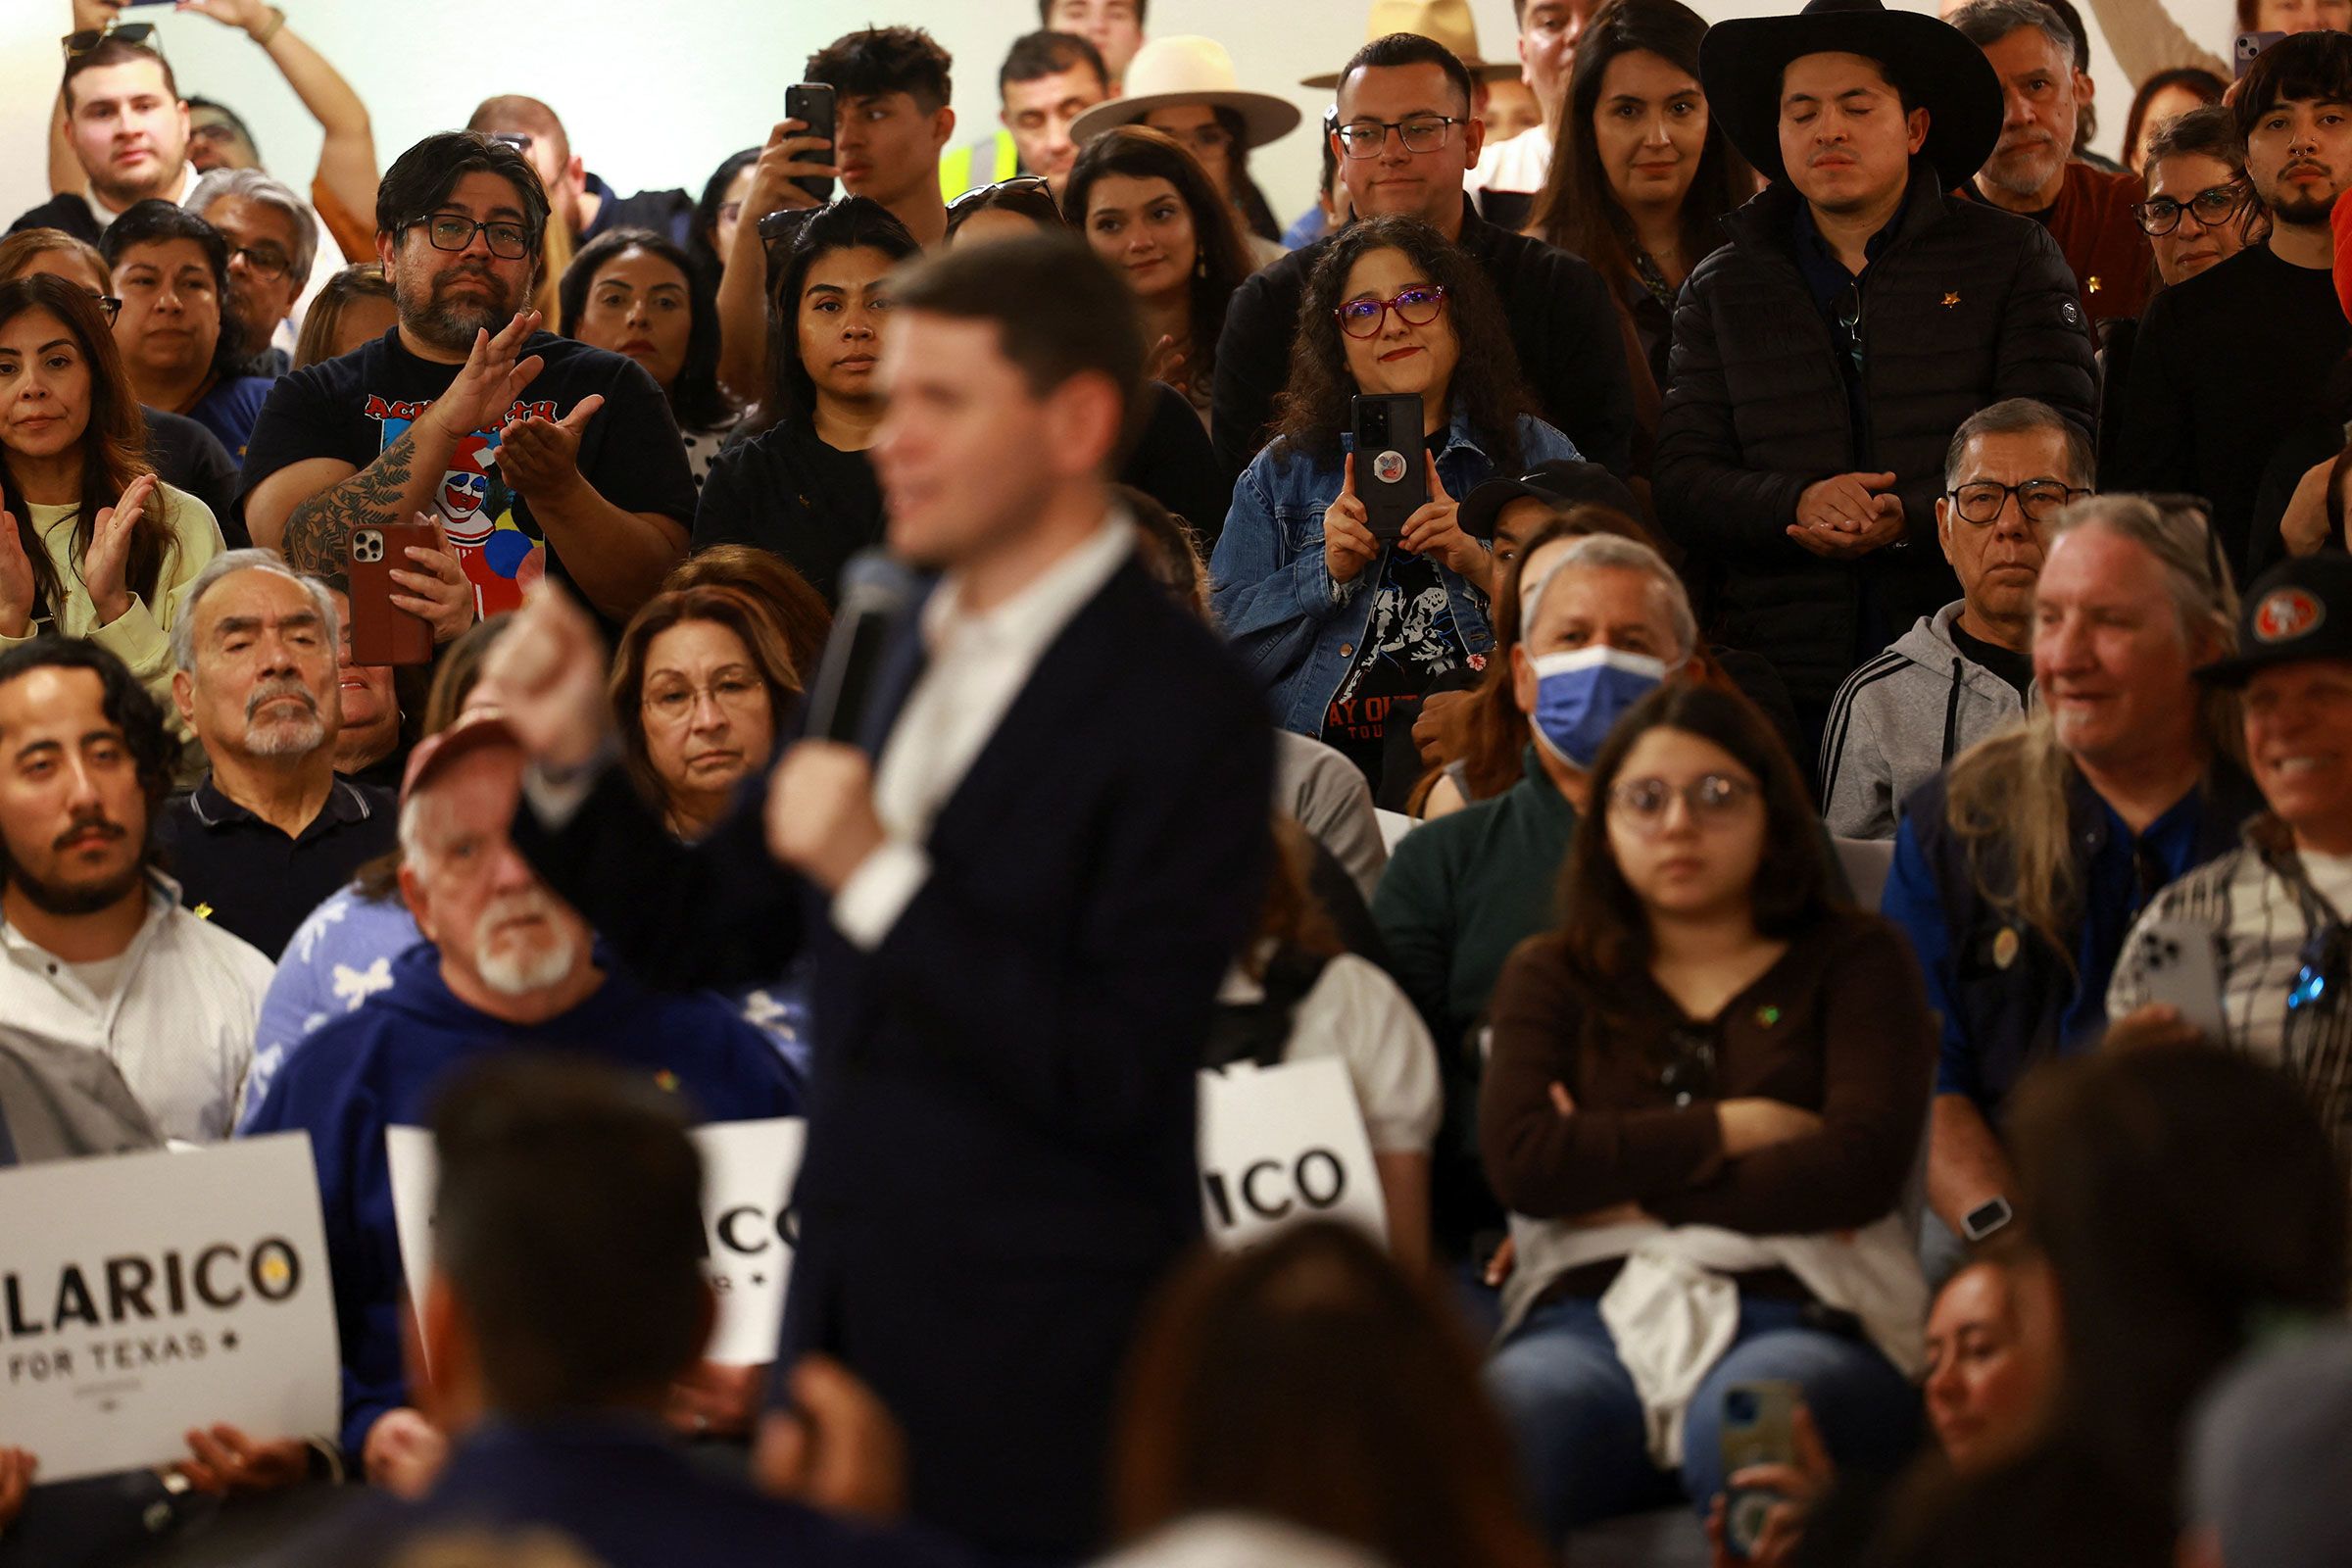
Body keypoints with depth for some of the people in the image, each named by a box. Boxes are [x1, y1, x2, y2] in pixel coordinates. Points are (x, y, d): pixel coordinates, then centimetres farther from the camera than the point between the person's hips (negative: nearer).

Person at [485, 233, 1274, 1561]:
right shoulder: (899, 652, 11)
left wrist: (879, 875, -23)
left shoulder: (1183, 704, -14)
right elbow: (705, 937, 16)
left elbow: (1117, 1076, -21)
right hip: (848, 1345, 7)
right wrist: (575, 759, 2)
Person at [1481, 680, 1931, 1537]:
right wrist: (1730, 1129, 3)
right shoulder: (1552, 976, 24)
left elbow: (1863, 1167, 0)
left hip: (1797, 1315, -1)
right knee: (1494, 1431, -38)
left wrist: (1632, 1192, 2)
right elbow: (1519, 1161, 4)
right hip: (1593, 1318, 1)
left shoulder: (1853, 960, 17)